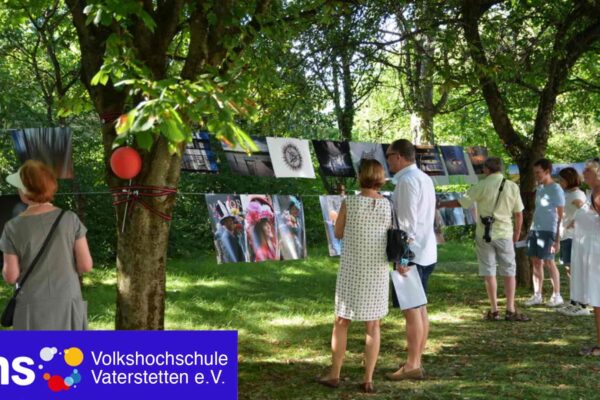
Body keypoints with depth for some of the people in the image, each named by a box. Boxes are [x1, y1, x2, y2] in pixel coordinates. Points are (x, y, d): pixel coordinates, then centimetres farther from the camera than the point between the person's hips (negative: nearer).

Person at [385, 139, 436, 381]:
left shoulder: (407, 180, -14)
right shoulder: (424, 178, 15)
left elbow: (407, 222, -20)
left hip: (411, 253, -10)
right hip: (426, 252, 10)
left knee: (412, 309, -4)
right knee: (420, 308, 12)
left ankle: (412, 366, 1)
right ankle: (416, 362, 19)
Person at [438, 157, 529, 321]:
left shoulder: (481, 186, -7)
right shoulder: (512, 187, 0)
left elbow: (461, 202, -5)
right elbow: (518, 214, 4)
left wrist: (441, 204, 9)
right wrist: (517, 233, 16)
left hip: (484, 234, -1)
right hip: (504, 234, 1)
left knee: (489, 272, 6)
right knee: (509, 272, 9)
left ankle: (494, 311, 9)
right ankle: (510, 310, 6)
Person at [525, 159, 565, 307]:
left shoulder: (556, 189, -8)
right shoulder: (539, 188, 15)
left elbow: (560, 216, -10)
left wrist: (558, 239, -13)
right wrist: (531, 230, 15)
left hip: (548, 231, -7)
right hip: (535, 229, 7)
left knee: (548, 262, -5)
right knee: (536, 262, 6)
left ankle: (557, 295, 6)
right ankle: (537, 295, 11)